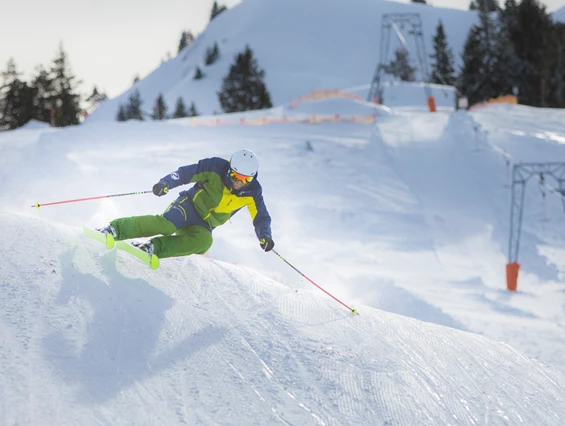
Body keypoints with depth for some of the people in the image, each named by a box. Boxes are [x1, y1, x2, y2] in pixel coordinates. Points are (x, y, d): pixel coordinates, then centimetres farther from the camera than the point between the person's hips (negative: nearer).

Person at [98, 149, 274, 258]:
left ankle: (154, 247, -31)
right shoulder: (215, 168, -16)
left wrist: (265, 236, -18)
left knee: (204, 241, -34)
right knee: (166, 223, -35)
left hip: (203, 226, 3)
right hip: (189, 206, -3)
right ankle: (115, 229, -26)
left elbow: (261, 217, 1)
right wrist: (165, 183, -32)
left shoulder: (252, 192, -7)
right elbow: (185, 173, -14)